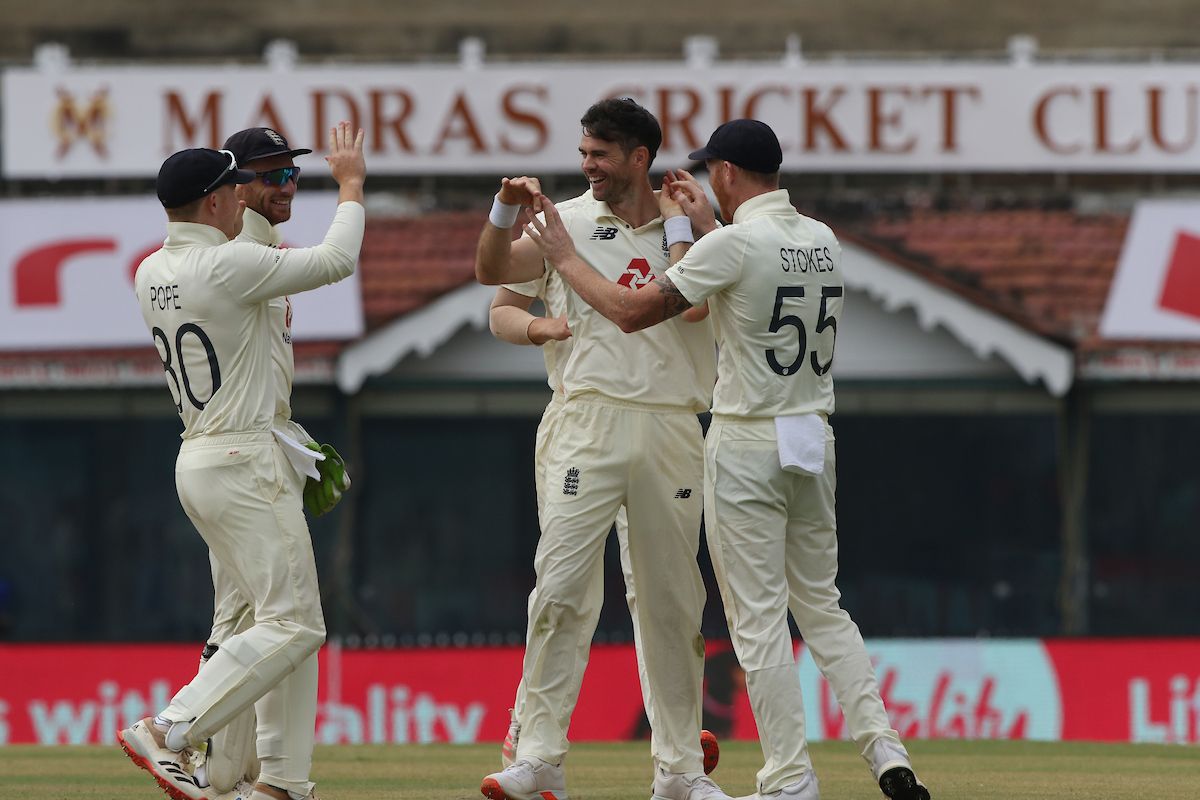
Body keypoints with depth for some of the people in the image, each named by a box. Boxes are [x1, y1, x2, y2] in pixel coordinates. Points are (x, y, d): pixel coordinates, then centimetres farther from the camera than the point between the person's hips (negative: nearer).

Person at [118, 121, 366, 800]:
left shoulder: (151, 274, 9)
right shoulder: (230, 267, -16)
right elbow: (337, 261, -9)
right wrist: (352, 184, 4)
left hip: (198, 459, 10)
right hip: (244, 461, -10)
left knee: (293, 621, 12)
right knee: (292, 624, -10)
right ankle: (169, 734, -20)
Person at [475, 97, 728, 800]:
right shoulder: (573, 221, 7)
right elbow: (493, 270, 1)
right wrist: (507, 210, -15)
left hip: (673, 431, 1)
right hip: (591, 424, -1)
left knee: (673, 601, 6)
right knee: (560, 586, -12)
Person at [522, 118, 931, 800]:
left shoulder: (737, 243, -14)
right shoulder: (823, 240, 8)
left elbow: (633, 311, -12)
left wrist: (565, 258, 1)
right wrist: (695, 229, 27)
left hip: (748, 444, -7)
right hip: (814, 439, 7)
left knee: (759, 618, -2)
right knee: (821, 608, 15)